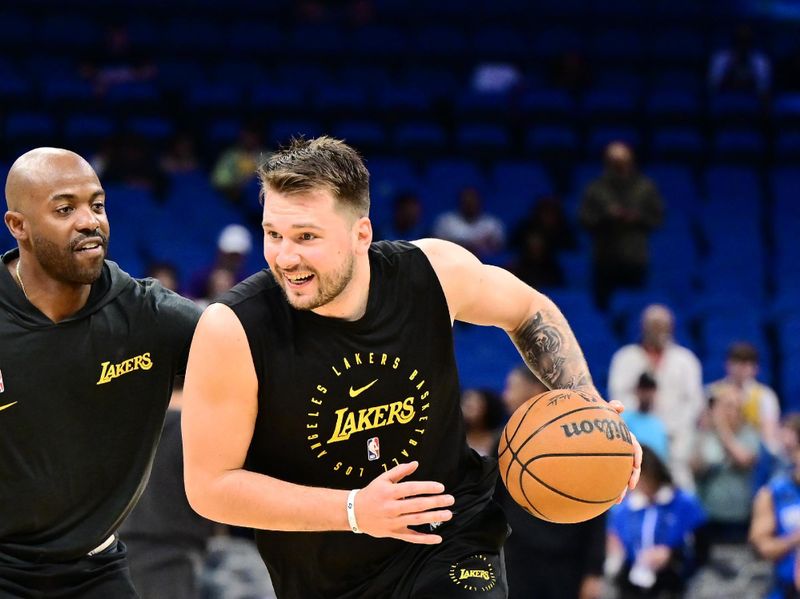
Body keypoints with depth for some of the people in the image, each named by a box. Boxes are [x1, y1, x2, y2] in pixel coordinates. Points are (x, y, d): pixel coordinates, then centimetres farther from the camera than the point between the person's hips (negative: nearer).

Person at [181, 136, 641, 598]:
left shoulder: (434, 272, -15)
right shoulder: (233, 331, -23)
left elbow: (529, 312, 8)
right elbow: (208, 485, -18)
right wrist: (354, 511, -27)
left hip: (450, 534, 0)